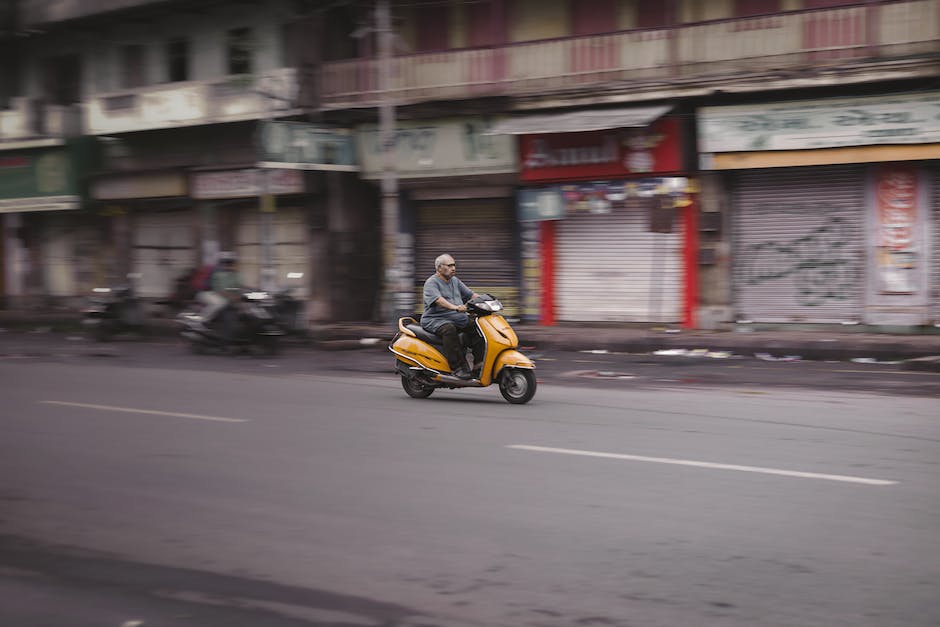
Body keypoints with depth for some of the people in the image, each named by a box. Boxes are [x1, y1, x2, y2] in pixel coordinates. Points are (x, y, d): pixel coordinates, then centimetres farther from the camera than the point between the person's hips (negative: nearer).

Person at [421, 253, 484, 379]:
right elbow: (437, 299, -24)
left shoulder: (455, 281, 20)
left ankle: (479, 364, -12)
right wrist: (455, 307, -40)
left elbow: (470, 294, 20)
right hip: (435, 320, -8)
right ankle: (457, 367, -38)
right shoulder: (431, 283, -7)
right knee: (449, 330, -38)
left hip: (459, 319, 8)